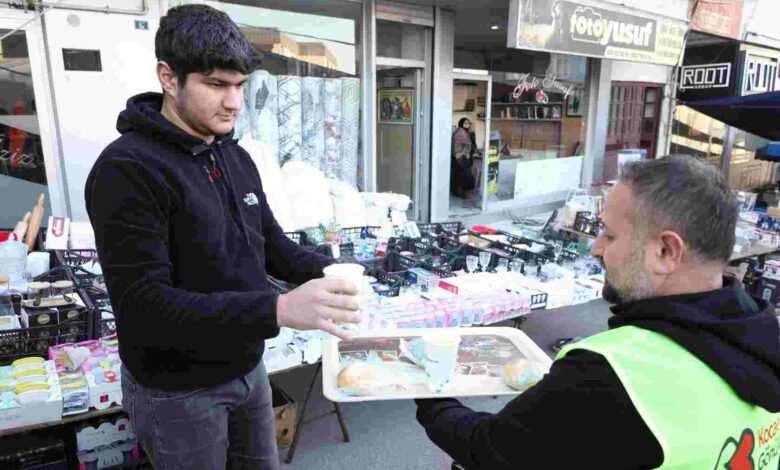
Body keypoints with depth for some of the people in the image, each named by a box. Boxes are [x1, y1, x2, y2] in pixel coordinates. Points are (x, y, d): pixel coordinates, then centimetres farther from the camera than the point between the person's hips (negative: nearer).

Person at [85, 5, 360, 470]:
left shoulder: (236, 157, 3)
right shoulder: (127, 170, -22)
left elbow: (272, 244, 8)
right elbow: (142, 305, -29)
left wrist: (329, 273, -12)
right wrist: (278, 309, -39)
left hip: (248, 367, 7)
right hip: (176, 390, -7)